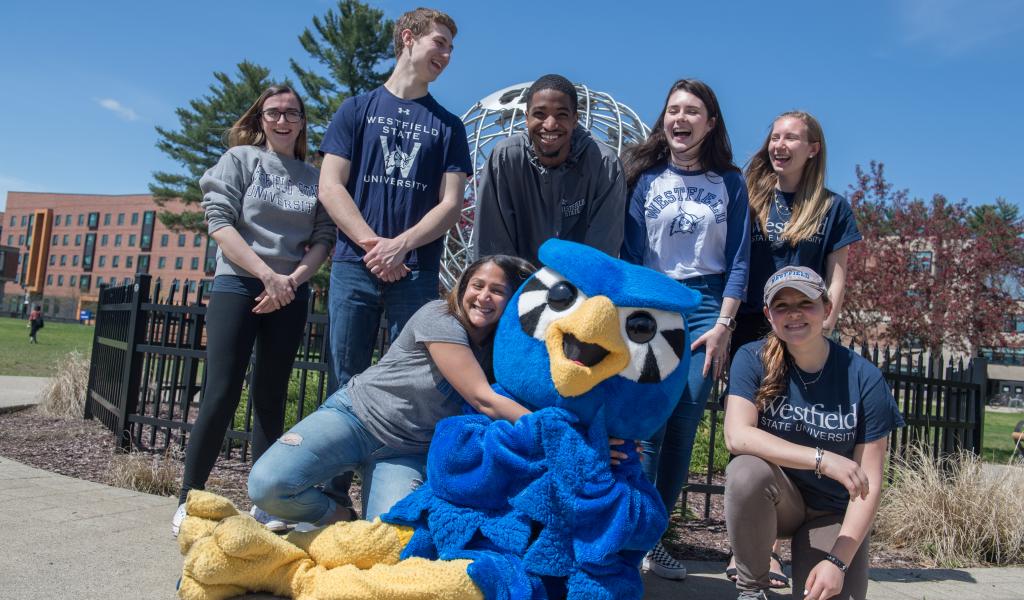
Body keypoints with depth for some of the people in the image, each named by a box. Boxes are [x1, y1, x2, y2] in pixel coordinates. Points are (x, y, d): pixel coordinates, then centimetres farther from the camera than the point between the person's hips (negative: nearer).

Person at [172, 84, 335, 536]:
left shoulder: (315, 177, 11)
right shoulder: (239, 159, 4)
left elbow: (323, 238, 6)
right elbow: (219, 222, -6)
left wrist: (293, 279, -11)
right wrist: (267, 273, -15)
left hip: (290, 295, 3)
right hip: (237, 284, -3)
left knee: (271, 397, 5)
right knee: (221, 393, -9)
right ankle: (188, 499, 3)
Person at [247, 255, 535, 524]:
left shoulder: (496, 348, 0)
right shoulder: (439, 318, -18)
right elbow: (484, 400, -23)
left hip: (406, 453, 4)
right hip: (355, 414, -4)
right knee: (268, 483, -27)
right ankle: (345, 519, 2)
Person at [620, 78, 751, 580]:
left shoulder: (730, 182, 8)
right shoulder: (646, 177, 6)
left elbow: (738, 260, 4)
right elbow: (630, 253, 2)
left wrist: (723, 324, -5)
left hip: (706, 306, 1)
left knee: (683, 429, 0)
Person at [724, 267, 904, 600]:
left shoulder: (863, 378, -12)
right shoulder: (753, 359, -11)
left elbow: (869, 484, -11)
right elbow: (737, 436, -26)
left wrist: (838, 561, -17)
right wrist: (822, 459, -33)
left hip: (833, 514, 0)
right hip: (774, 502, 0)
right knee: (747, 471, -33)